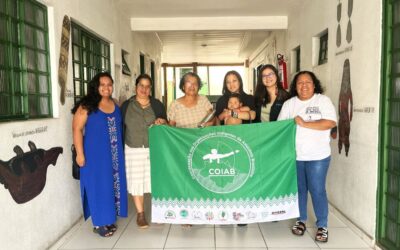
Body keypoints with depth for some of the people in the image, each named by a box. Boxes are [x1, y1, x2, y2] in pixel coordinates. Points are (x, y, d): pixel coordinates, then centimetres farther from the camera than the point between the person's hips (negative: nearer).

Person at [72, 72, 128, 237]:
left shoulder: (115, 105, 8)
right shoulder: (87, 106, -9)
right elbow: (77, 129, -11)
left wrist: (119, 151, 13)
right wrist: (80, 153, -16)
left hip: (114, 154, 6)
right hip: (95, 154, -6)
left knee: (113, 185, 12)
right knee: (98, 186, 2)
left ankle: (109, 219, 27)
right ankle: (99, 223, 16)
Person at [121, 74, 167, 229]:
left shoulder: (157, 104, 4)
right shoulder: (126, 105, 3)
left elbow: (165, 124, 10)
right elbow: (121, 128, 5)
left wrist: (162, 122, -14)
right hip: (133, 150, 0)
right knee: (136, 181, 4)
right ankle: (140, 214, 18)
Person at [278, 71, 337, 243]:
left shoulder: (323, 100, -3)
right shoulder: (289, 104, 6)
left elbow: (331, 122, -15)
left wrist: (304, 124, -19)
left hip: (318, 156, -3)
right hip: (294, 155, 3)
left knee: (317, 190, 2)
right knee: (299, 189, 14)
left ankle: (322, 226, 18)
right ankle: (301, 220, 30)